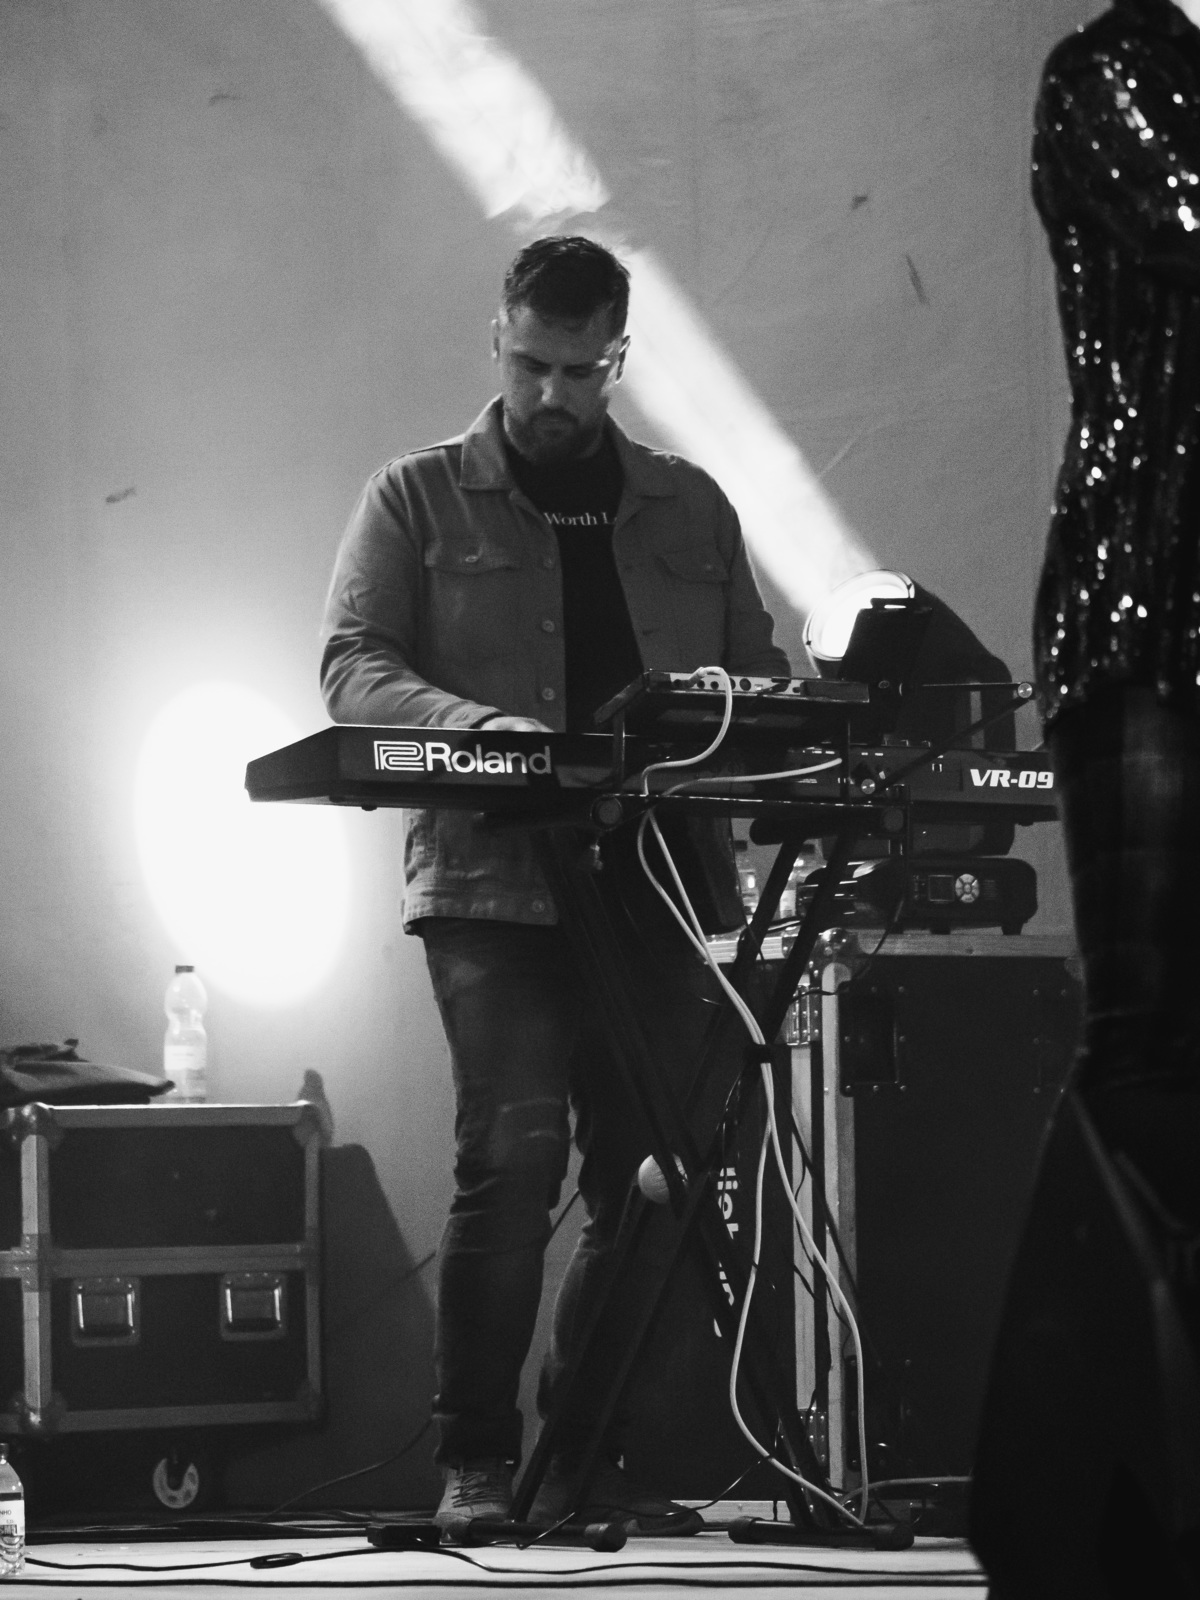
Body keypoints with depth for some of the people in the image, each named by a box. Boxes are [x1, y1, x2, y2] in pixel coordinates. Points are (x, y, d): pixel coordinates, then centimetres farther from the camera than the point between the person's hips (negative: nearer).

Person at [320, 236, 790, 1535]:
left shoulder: (688, 509, 19)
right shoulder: (419, 499, 8)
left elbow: (757, 673, 19)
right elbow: (354, 665, -2)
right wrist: (478, 724, -22)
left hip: (658, 883, 4)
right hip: (495, 881, -4)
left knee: (645, 1176, 2)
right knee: (513, 1153, -16)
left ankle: (588, 1458, 12)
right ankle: (475, 1464, -9)